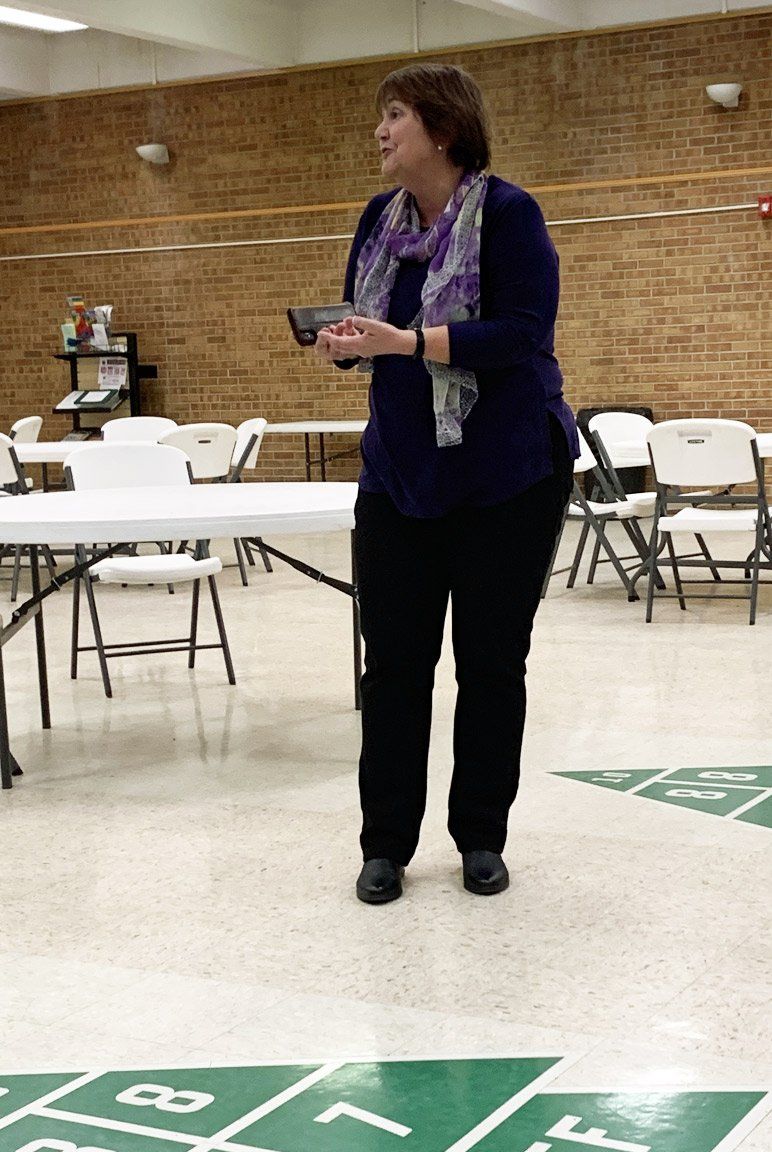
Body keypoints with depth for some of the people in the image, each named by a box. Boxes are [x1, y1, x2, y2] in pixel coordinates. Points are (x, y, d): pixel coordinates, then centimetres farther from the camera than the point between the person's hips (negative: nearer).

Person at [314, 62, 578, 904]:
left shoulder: (507, 214, -13)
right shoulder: (378, 220, 5)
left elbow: (523, 332, -22)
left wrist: (405, 341, -29)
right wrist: (341, 344, -11)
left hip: (507, 477, -5)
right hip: (400, 475, 5)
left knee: (491, 661, 5)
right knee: (393, 659, 4)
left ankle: (481, 838, 19)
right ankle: (385, 843, 13)